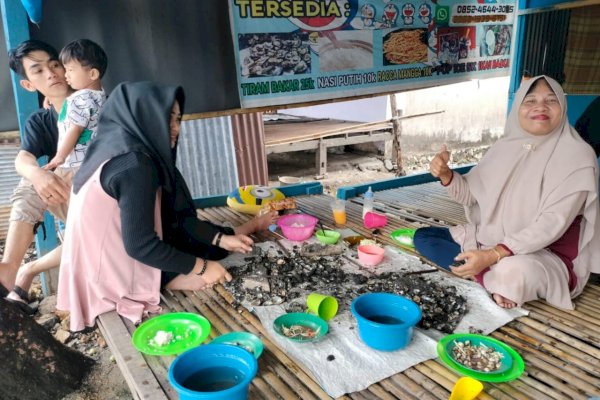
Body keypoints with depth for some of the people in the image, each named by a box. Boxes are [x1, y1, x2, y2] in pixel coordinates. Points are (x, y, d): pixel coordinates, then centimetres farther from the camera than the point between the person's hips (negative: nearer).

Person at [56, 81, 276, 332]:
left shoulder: (125, 149, 1)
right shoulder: (134, 163, -27)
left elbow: (172, 217, 4)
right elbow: (140, 245, -28)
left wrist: (221, 239, 2)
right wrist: (200, 266, -17)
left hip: (110, 262, 9)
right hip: (117, 278, -8)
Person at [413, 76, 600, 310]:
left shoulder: (577, 154, -16)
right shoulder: (506, 145, 1)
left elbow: (552, 224, -24)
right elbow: (471, 194, 4)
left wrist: (492, 256, -32)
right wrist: (446, 175, -19)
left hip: (546, 253, -6)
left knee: (514, 271, -41)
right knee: (422, 236, -2)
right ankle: (497, 276, -12)